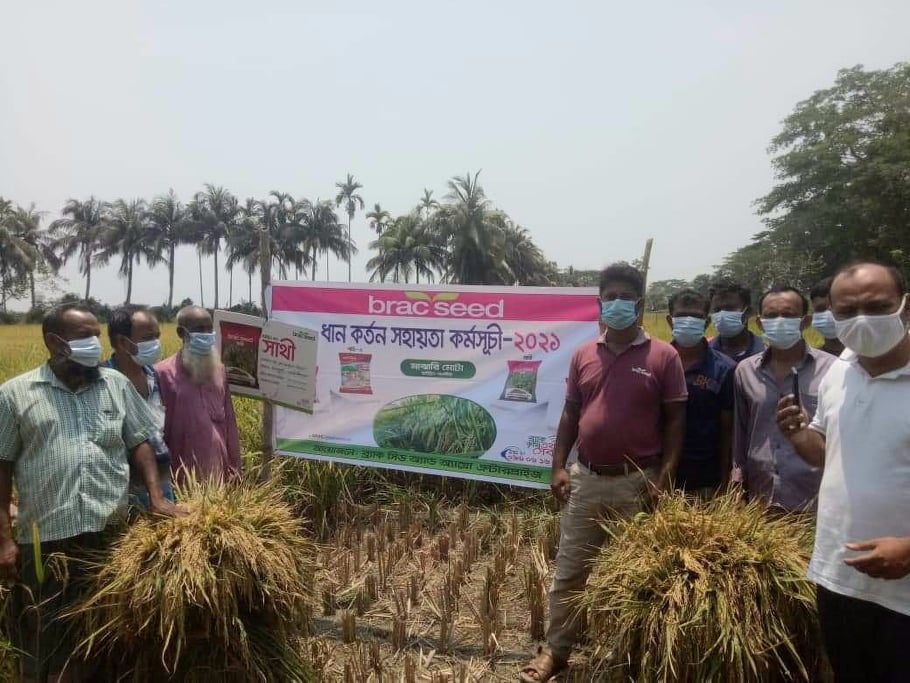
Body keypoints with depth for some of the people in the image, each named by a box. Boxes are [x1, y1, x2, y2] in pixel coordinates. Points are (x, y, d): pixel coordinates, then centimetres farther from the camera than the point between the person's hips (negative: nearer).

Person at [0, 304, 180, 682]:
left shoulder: (117, 384, 6)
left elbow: (139, 442, 10)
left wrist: (156, 495, -4)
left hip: (111, 534, 2)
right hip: (45, 539, -2)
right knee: (44, 645, 10)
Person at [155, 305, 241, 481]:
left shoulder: (218, 371, 8)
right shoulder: (163, 374, -8)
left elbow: (229, 423, 10)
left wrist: (234, 469, 8)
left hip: (219, 473, 4)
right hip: (182, 477, -4)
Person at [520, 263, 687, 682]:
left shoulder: (663, 356, -5)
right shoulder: (583, 355, 5)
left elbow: (675, 421, -4)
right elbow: (570, 414, 8)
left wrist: (664, 476, -12)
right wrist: (558, 466, 1)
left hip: (638, 482, -3)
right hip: (586, 478, 3)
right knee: (569, 570, 11)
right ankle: (556, 649, 26)